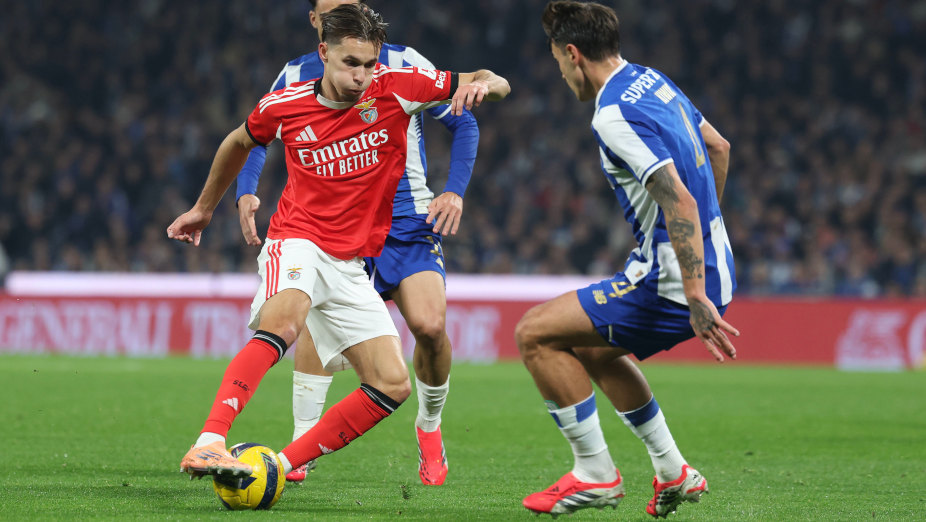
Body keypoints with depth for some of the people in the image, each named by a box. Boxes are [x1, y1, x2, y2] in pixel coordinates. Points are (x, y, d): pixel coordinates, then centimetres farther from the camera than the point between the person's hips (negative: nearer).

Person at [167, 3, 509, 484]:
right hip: (295, 244, -4)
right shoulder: (283, 106, -5)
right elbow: (239, 143, 19)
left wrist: (481, 85, -25)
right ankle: (207, 445, -49)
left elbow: (496, 84, 0)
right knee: (282, 323, -37)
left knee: (393, 385, -8)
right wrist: (204, 208, 31)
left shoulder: (394, 88, -5)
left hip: (350, 264, 4)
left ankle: (283, 465, -3)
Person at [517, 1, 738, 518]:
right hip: (714, 263, 10)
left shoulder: (614, 116, -20)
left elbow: (679, 200, -29)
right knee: (591, 346, 28)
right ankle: (674, 473, 29)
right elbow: (718, 147, 24)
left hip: (673, 283, -10)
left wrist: (696, 299, -31)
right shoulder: (650, 80, 10)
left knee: (535, 334, -5)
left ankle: (596, 474, 1)